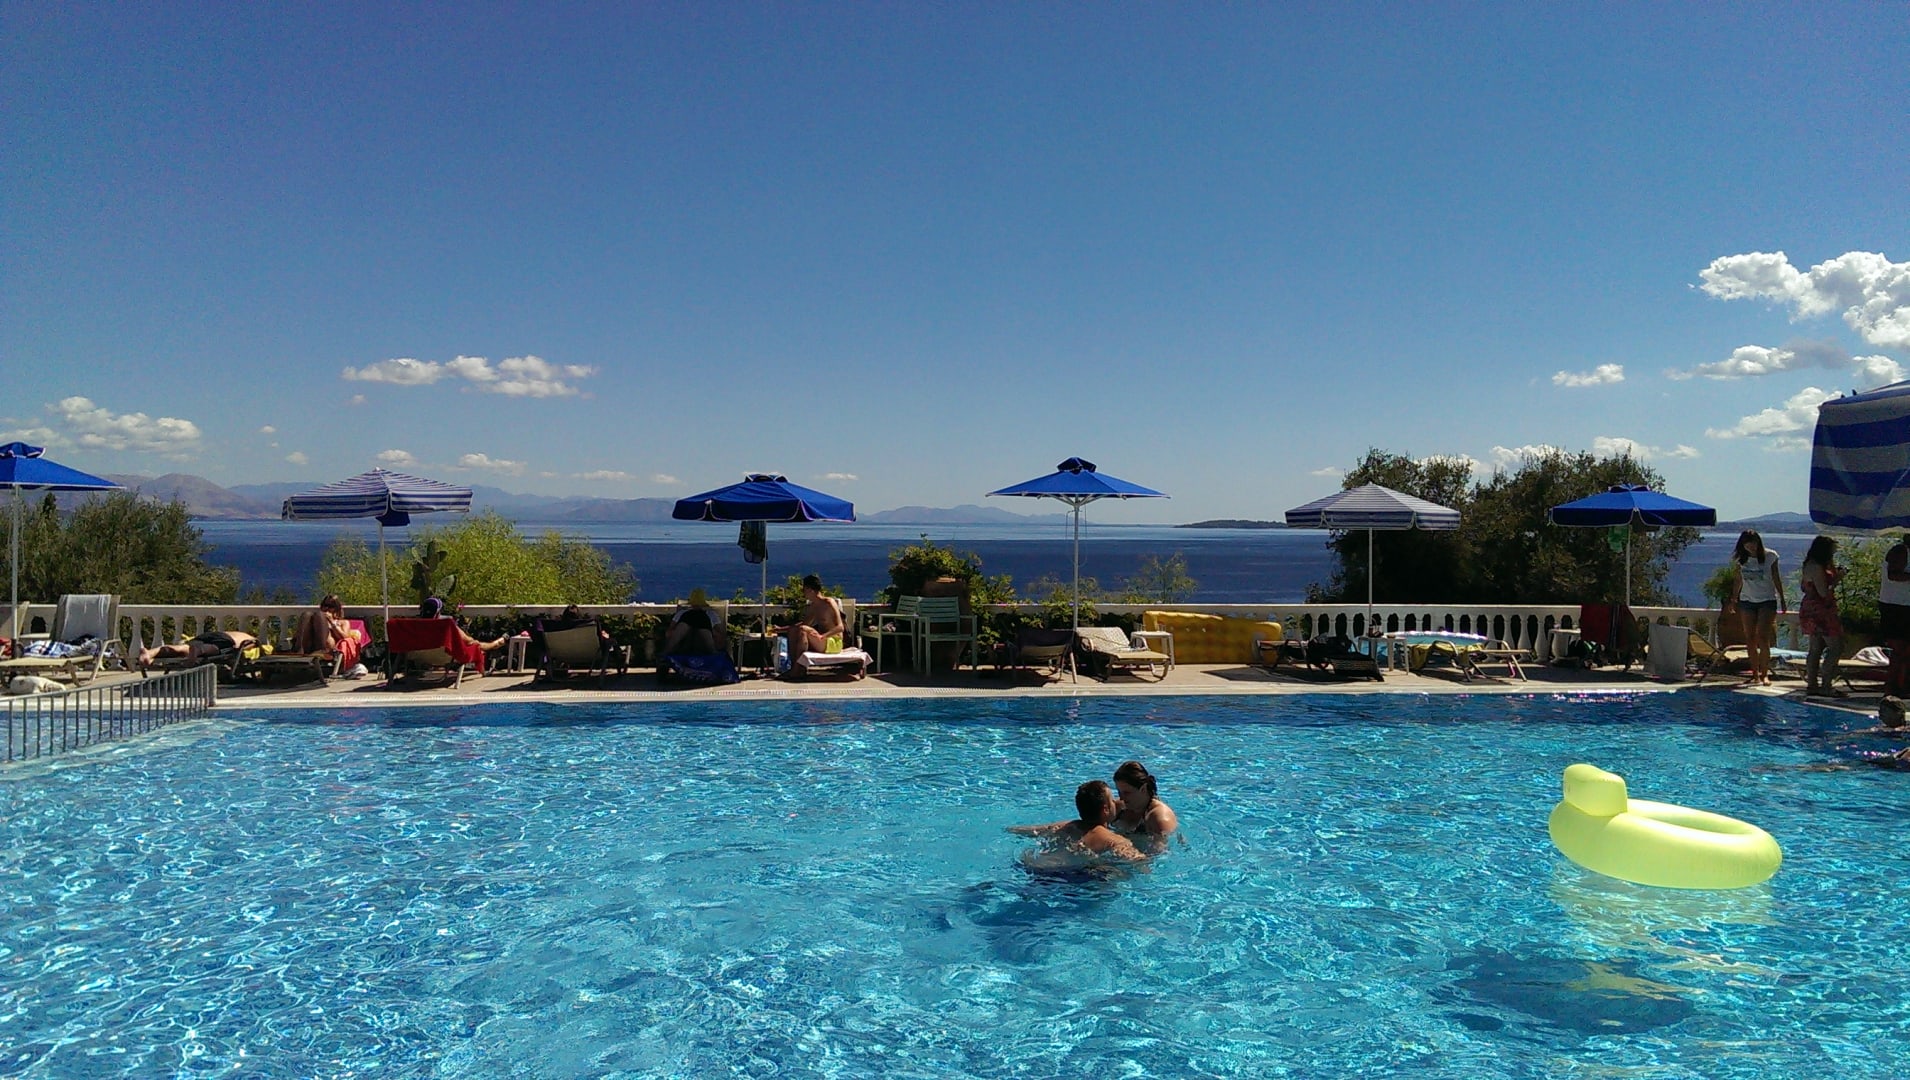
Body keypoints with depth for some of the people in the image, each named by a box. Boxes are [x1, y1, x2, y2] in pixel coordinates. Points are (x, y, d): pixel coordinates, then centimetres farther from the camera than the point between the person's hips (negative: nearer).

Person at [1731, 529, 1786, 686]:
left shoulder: (1770, 556, -4)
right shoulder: (1740, 559, 3)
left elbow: (1776, 579, 3)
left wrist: (1782, 600, 4)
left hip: (1767, 600, -3)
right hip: (1747, 600, 3)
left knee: (1762, 638, -12)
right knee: (1750, 639, 0)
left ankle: (1765, 674, -8)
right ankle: (1755, 673, 6)